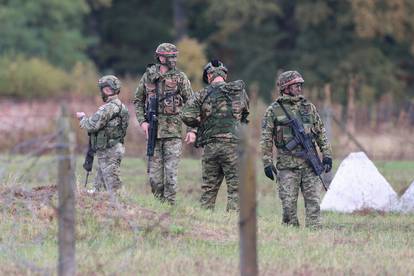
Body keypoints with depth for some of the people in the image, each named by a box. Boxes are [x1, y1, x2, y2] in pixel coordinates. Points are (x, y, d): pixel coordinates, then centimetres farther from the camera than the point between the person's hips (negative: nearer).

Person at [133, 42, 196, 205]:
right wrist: (142, 121, 0)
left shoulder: (180, 77, 1)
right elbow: (138, 101, 15)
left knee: (171, 172, -8)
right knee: (154, 173, 5)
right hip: (153, 129, 2)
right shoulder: (148, 76, 7)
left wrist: (192, 129, -8)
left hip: (173, 131, -2)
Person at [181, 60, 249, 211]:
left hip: (210, 146, 1)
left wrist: (200, 123, 10)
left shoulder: (203, 94, 0)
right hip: (233, 145, -1)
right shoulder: (240, 91, 5)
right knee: (235, 187, 0)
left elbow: (186, 116, -8)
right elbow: (245, 115, 20)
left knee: (209, 187, 11)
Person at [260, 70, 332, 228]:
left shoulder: (308, 107, 11)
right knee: (289, 204, -2)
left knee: (313, 202, -3)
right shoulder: (274, 110, 1)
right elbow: (266, 139, 0)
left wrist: (327, 155, 7)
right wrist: (267, 163, -6)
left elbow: (321, 133, 15)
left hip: (310, 163, 3)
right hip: (287, 166, -3)